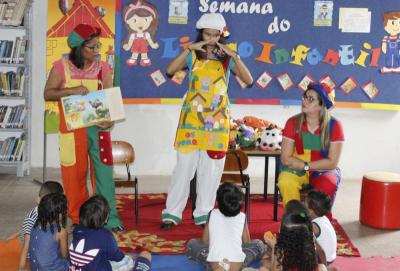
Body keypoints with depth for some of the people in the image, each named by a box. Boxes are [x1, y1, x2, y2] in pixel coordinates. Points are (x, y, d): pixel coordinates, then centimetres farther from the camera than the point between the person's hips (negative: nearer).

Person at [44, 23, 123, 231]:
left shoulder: (102, 68, 4)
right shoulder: (61, 67, -2)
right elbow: (48, 94, -4)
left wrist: (110, 119, -16)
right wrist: (72, 90, -20)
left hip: (98, 127, 1)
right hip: (73, 129, -1)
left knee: (104, 171, -3)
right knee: (75, 174, 6)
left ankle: (110, 218, 2)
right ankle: (78, 219, 19)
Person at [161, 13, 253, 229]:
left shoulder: (228, 59, 3)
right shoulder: (193, 55, 1)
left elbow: (249, 81, -9)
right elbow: (170, 71, -14)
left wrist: (234, 55, -17)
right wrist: (189, 49, -20)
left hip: (217, 121, 1)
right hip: (192, 119, -1)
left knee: (211, 169, 5)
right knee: (184, 166, 0)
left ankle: (204, 214, 16)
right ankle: (172, 213, 7)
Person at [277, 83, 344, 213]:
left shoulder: (334, 125, -11)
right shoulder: (293, 122, -8)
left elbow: (332, 162, -12)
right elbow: (286, 159, -9)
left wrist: (307, 166, -16)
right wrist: (305, 165, -16)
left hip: (324, 171, 0)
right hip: (296, 170, 0)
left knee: (327, 185, -34)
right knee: (285, 182, -32)